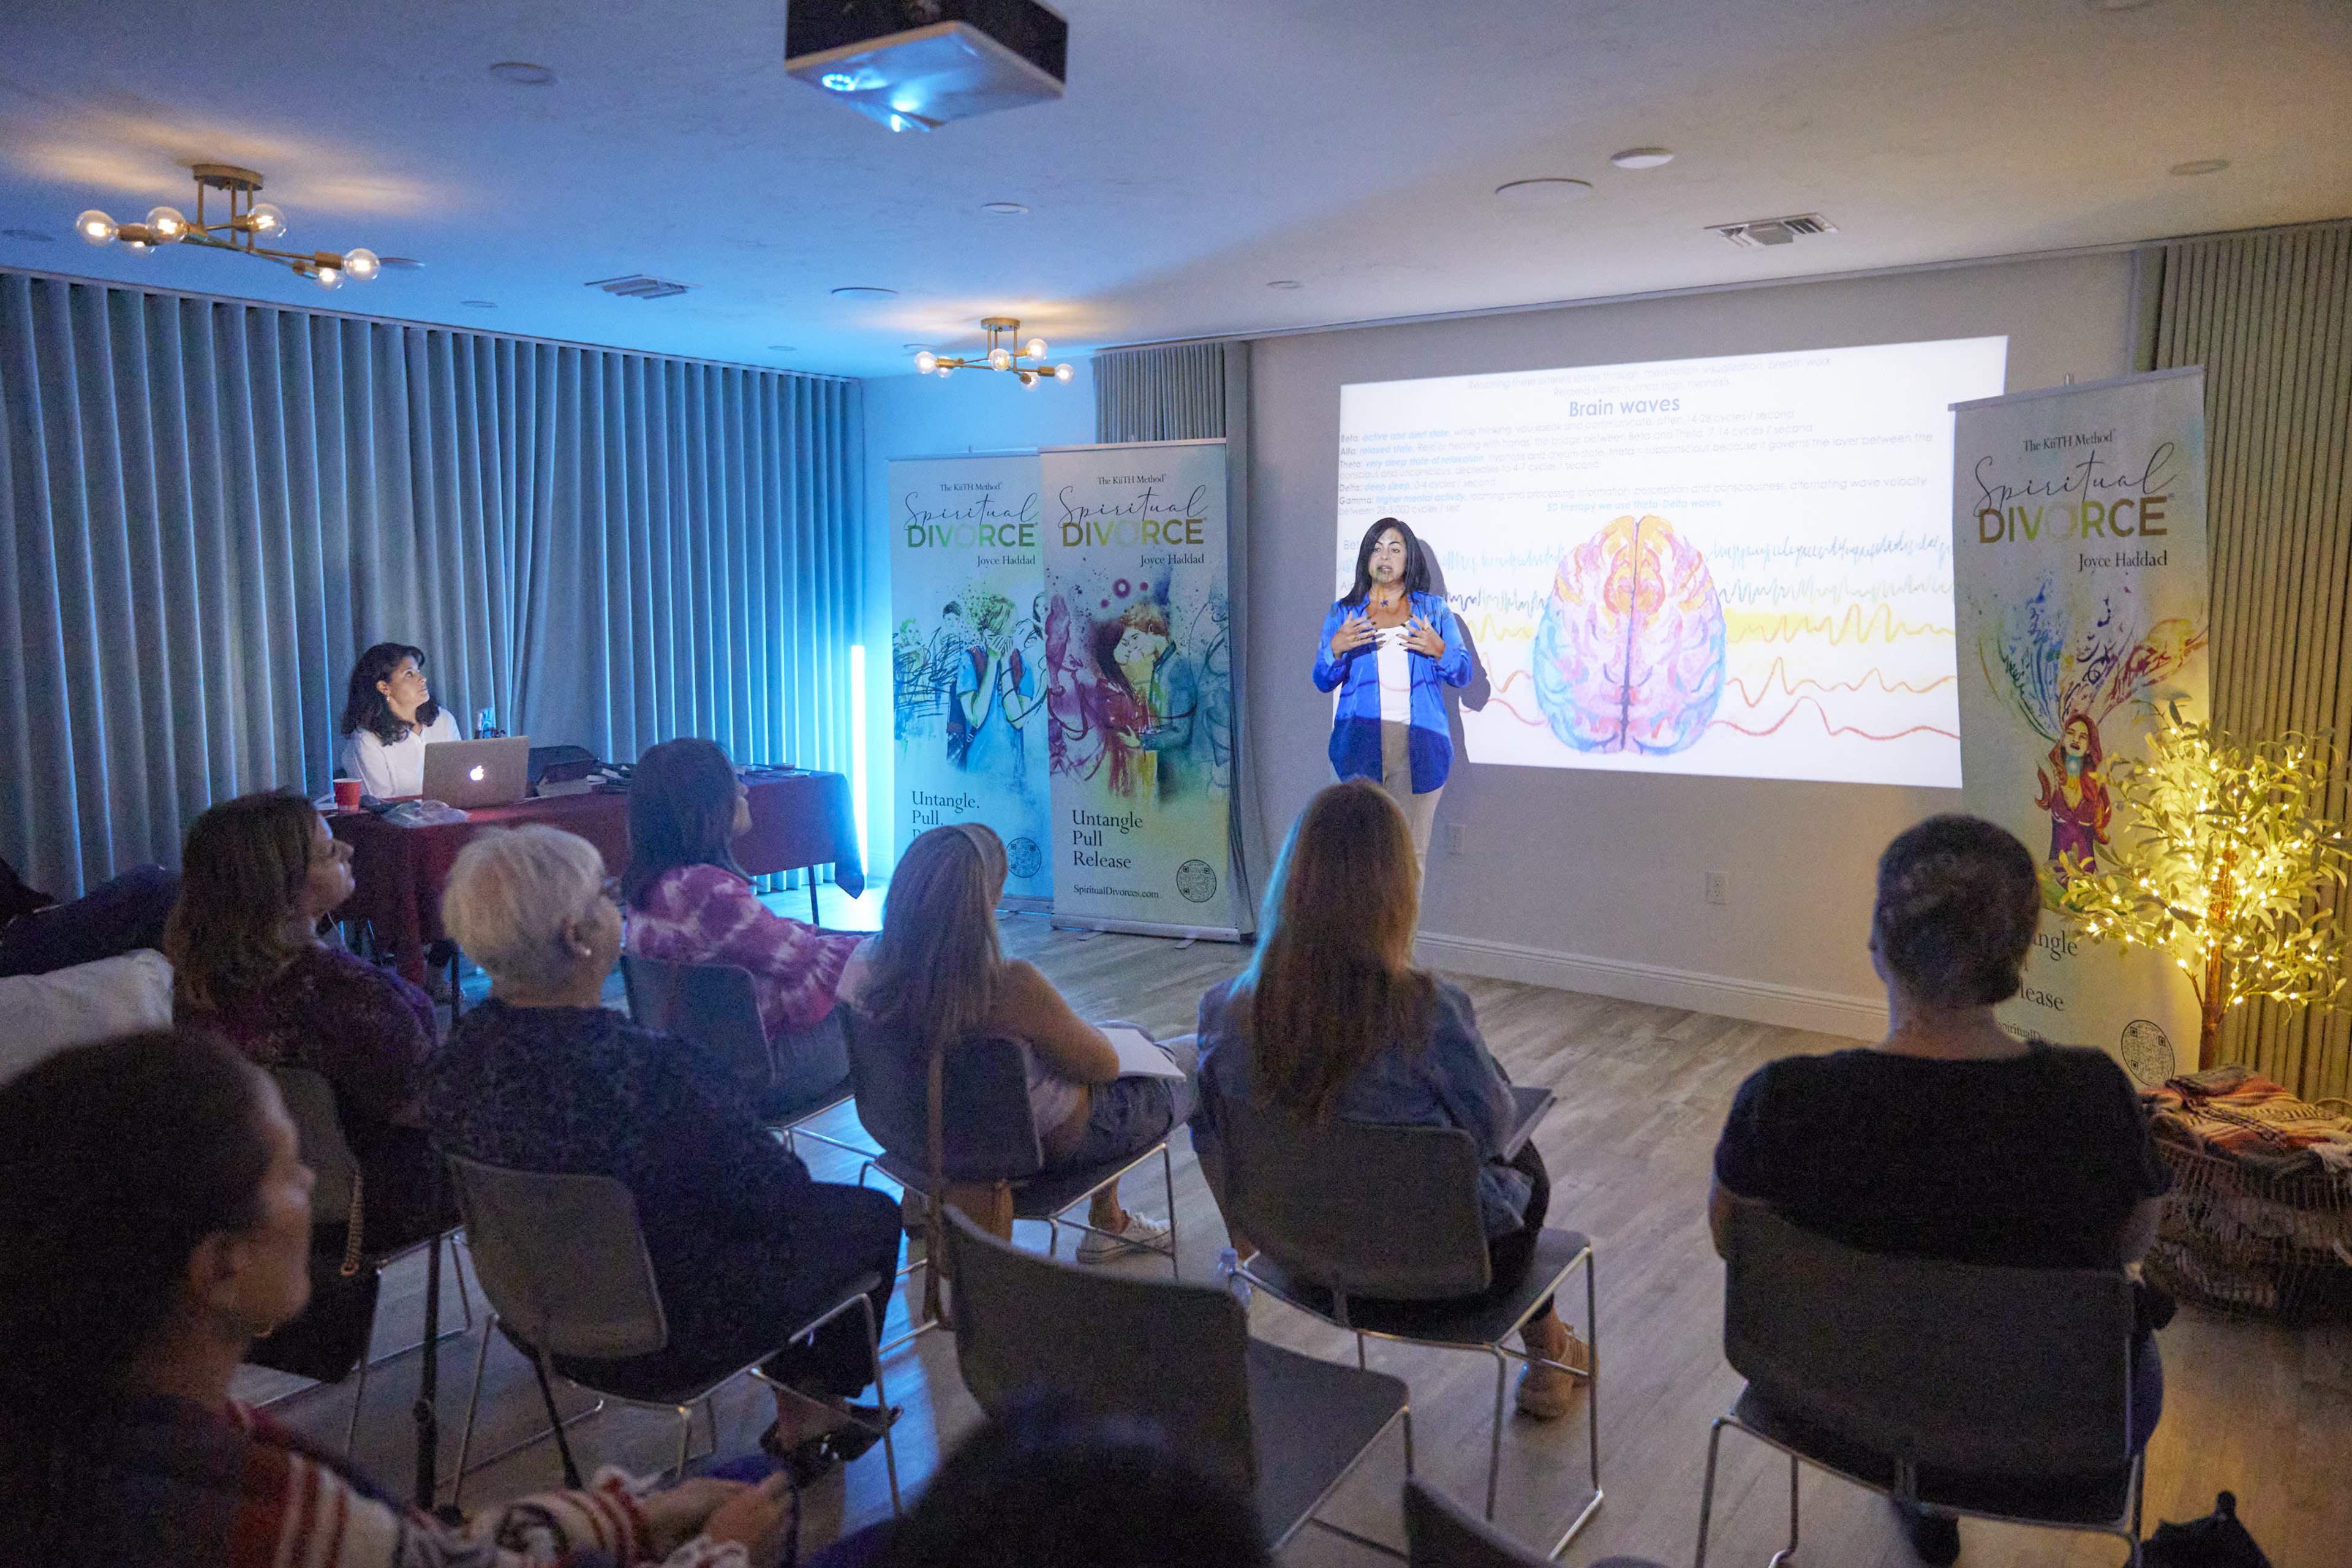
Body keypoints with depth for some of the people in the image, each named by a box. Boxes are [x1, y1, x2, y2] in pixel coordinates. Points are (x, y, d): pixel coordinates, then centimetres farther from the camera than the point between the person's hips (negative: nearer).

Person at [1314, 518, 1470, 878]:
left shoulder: (1433, 610, 15)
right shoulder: (1343, 613, 16)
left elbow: (1463, 675, 10)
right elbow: (1322, 682, 10)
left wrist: (1438, 650, -10)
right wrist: (1336, 649, -10)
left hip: (1418, 745, 0)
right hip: (1361, 744, 0)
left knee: (1411, 851, -5)